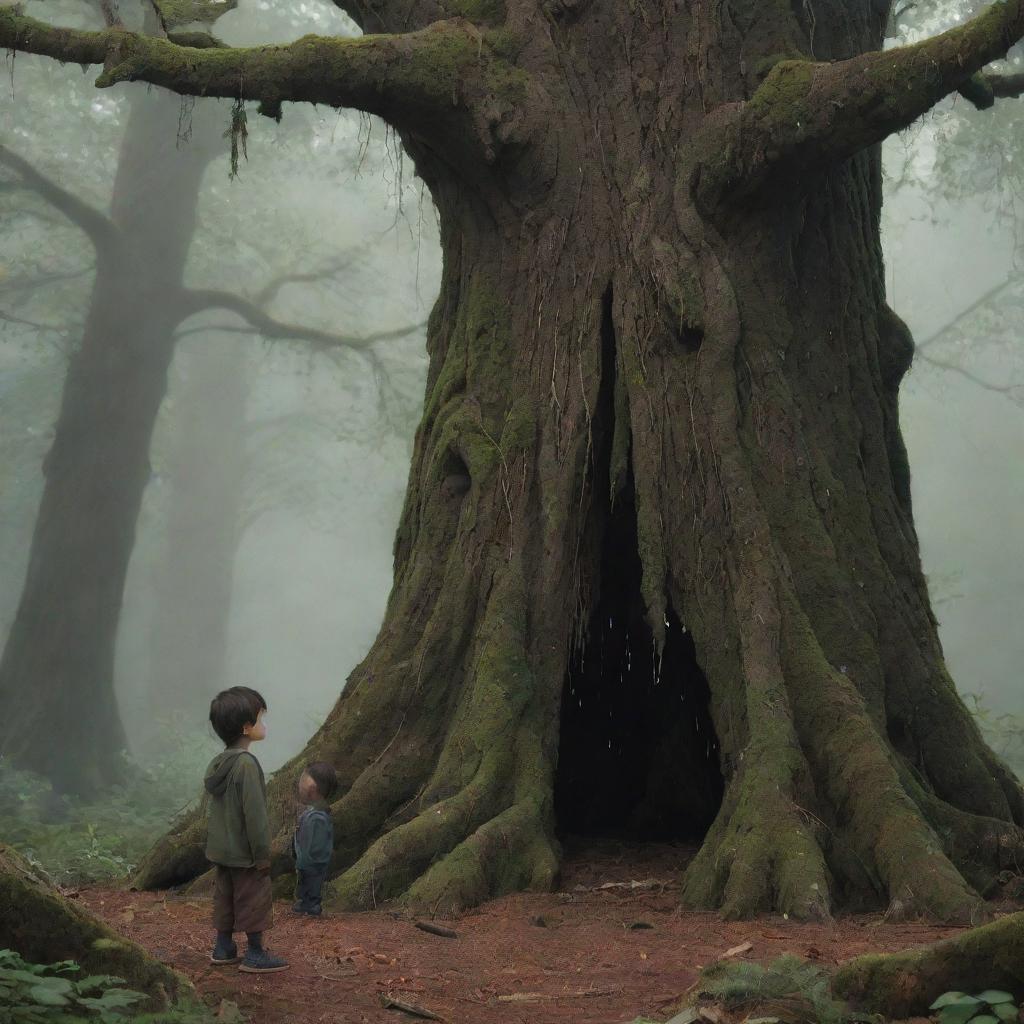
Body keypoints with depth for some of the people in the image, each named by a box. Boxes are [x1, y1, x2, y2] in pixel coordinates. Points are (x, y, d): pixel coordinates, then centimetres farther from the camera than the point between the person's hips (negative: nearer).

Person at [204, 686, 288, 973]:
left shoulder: (216, 764, 5)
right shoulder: (246, 764, -23)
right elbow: (254, 813, -22)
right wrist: (262, 853, -16)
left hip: (220, 849, 9)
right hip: (245, 852, -9)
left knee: (226, 897, 17)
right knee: (255, 899, 2)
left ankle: (223, 949, 25)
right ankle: (255, 955, 9)